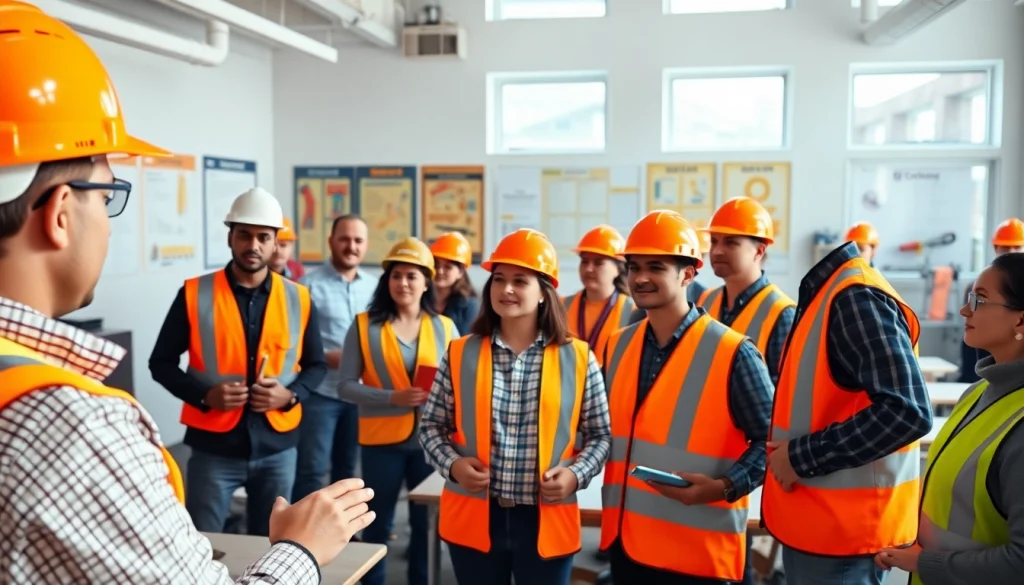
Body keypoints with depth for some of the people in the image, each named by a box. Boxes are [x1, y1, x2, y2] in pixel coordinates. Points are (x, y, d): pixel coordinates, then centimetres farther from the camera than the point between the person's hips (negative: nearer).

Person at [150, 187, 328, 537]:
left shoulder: (298, 299, 2)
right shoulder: (195, 294, -4)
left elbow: (316, 364, 9)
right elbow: (161, 362, 2)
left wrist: (290, 394, -11)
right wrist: (204, 394, -16)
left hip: (277, 446, 2)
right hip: (213, 446, -2)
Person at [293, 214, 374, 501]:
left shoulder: (373, 287, 8)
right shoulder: (309, 284, -6)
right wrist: (326, 357, -20)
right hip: (319, 392, -5)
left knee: (347, 469, 17)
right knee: (311, 470, 0)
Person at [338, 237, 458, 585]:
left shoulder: (444, 327, 3)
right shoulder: (364, 326, -3)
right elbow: (346, 386, -7)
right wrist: (393, 397, -20)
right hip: (382, 440, -2)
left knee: (426, 522, 13)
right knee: (378, 523, 11)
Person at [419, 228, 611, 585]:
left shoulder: (578, 358, -2)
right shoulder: (460, 354, 0)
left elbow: (600, 435, 5)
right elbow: (431, 427, 7)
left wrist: (576, 474, -11)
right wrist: (453, 464, -11)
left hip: (547, 521, 0)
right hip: (473, 518, 1)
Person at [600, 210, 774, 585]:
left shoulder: (733, 353, -11)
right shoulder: (617, 346, 6)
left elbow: (771, 440, -7)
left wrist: (725, 487, -19)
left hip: (700, 551, -5)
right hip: (624, 540, 5)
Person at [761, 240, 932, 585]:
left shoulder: (856, 297, -20)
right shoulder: (824, 293, 8)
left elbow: (907, 411, -28)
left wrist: (802, 457, -21)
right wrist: (786, 451, 6)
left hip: (843, 529, -8)